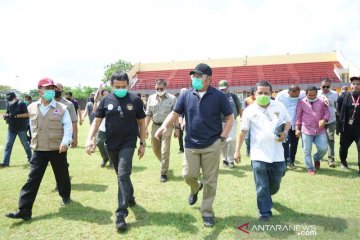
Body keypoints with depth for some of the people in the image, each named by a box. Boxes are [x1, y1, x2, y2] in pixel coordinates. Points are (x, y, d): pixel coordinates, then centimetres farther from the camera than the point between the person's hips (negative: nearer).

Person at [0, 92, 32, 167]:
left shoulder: (21, 104, -9)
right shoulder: (9, 104, 9)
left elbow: (27, 114, -15)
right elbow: (7, 114, 15)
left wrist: (16, 115, -24)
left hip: (21, 128, -5)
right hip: (11, 128, 5)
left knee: (25, 144, 9)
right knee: (8, 144, 1)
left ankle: (30, 157, 28)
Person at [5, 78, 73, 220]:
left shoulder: (61, 108, -7)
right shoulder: (32, 108, 5)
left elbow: (68, 127, -10)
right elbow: (33, 127, 18)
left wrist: (65, 141, -25)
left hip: (57, 149, -2)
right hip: (39, 150, 2)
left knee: (62, 175, 13)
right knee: (33, 179, 0)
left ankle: (65, 196, 39)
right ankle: (24, 210, 4)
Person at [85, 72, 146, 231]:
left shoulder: (135, 100, -5)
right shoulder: (106, 101, 0)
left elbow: (141, 123, 1)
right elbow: (97, 121, 2)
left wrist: (143, 143, 0)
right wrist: (90, 139, -12)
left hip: (128, 144, -3)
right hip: (111, 145, 4)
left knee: (123, 175, -11)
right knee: (121, 175, 18)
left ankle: (121, 214, -5)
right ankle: (130, 197, 43)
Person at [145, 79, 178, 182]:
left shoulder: (172, 98, -5)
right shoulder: (151, 98, 5)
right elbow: (148, 114, 8)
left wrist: (177, 128, -8)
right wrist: (145, 128, 4)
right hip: (155, 126, 4)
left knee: (165, 151, -6)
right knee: (156, 150, 14)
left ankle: (163, 173, 8)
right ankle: (164, 165, 41)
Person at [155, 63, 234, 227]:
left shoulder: (218, 96, -7)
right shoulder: (186, 95, 0)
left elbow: (230, 117, 0)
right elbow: (174, 113, 1)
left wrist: (222, 137, -8)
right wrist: (164, 126, -18)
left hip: (212, 145, -2)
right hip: (191, 144, 2)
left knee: (210, 180, 6)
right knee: (188, 175, 5)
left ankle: (207, 211, 23)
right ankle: (196, 188, 42)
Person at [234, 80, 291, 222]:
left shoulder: (279, 106, 3)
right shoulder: (249, 110, -3)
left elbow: (288, 121, 16)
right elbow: (243, 132, 0)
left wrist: (285, 132, -6)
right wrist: (237, 151, -2)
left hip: (277, 154, 3)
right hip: (258, 155, -3)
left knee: (275, 183, 18)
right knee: (261, 186, 1)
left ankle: (267, 197, 49)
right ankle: (265, 212, 14)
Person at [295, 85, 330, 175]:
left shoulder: (321, 102, 5)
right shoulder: (302, 102, -1)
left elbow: (327, 112, 10)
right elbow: (298, 116, 3)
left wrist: (324, 120, -12)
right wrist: (297, 128, 0)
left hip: (320, 130, 2)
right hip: (306, 130, -2)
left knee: (324, 148, -1)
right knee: (307, 150, 1)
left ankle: (316, 159, 31)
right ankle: (310, 168, 15)